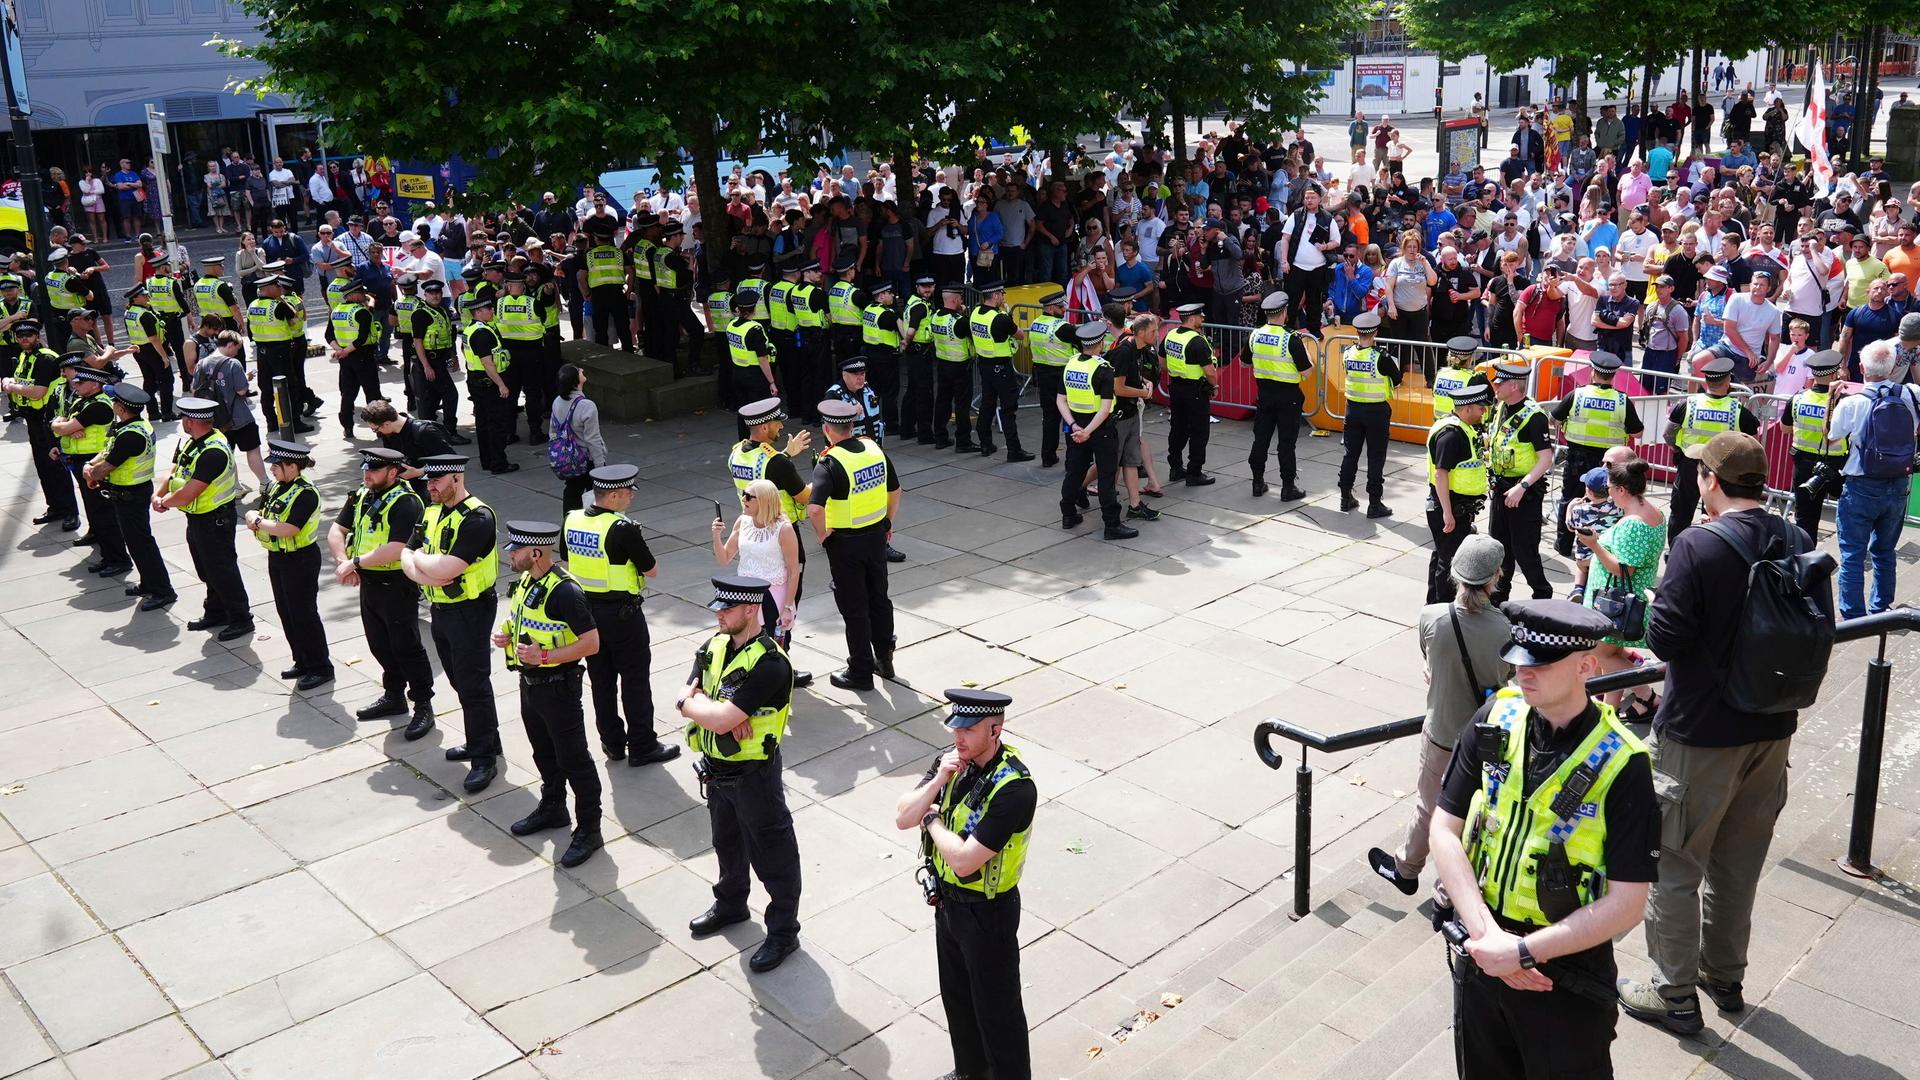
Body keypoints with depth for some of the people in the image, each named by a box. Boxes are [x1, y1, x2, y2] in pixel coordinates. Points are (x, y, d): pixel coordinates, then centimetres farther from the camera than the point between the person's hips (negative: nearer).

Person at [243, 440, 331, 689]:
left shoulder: (306, 494, -21)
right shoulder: (275, 486, 7)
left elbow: (288, 530, -27)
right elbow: (255, 514, 10)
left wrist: (259, 523, -14)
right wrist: (257, 519, -13)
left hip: (300, 560, -9)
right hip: (277, 557, 9)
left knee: (304, 615, -3)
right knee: (287, 613, 16)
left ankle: (321, 668, 7)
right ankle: (303, 662, 28)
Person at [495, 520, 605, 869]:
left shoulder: (564, 591, -24)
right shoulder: (525, 582, 4)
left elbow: (591, 643, -25)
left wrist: (543, 655, -28)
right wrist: (507, 634, 1)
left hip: (558, 687, -9)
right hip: (530, 683, 9)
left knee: (573, 759, 1)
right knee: (544, 752, 23)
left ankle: (589, 830, 10)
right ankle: (552, 808, 42)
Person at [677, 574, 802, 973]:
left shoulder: (769, 664, -28)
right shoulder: (715, 646, 0)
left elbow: (721, 718, -31)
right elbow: (688, 700, -6)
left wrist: (692, 702, -13)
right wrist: (721, 712, -24)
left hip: (754, 774, -8)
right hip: (716, 769, 8)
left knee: (772, 854, 8)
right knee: (727, 842, 27)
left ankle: (783, 932, 23)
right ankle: (730, 905, 50)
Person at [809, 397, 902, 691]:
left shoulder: (830, 463, -21)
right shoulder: (875, 450, -1)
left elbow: (815, 509, -33)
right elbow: (895, 490, 11)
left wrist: (822, 535, -16)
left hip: (845, 543, -6)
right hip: (877, 536, 6)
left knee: (854, 609, 6)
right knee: (879, 598, 20)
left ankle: (861, 672, 16)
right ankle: (884, 659, 33)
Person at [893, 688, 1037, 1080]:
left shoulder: (1015, 788, -30)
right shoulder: (955, 761, -6)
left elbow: (963, 860, -31)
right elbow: (902, 818, -7)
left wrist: (932, 818, -15)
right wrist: (938, 782, -22)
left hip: (987, 912, -8)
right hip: (948, 900, 8)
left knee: (996, 1006, 11)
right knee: (956, 995, 25)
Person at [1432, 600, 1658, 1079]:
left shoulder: (1621, 764, -19)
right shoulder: (1496, 720, -7)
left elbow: (1626, 905, -18)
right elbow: (1444, 830, -5)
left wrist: (1522, 952, -20)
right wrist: (1485, 932, -15)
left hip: (1567, 973, -4)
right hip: (1480, 951, 4)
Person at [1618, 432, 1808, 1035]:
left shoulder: (1697, 547, -22)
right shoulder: (1799, 544, -2)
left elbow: (1665, 638, -22)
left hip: (1700, 735, -6)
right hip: (1772, 729, 7)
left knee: (1674, 865, 8)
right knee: (1740, 861, 21)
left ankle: (1675, 995, 18)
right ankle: (1725, 977, 37)